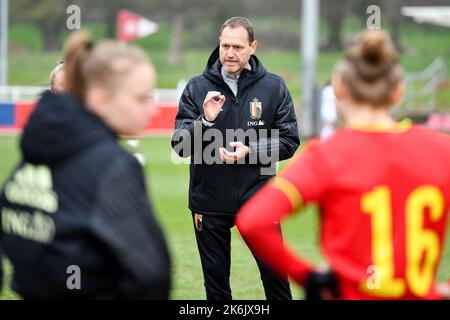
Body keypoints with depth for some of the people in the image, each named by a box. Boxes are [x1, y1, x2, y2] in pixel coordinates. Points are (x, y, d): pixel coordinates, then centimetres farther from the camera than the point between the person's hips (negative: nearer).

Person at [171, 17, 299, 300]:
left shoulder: (273, 87, -1)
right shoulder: (197, 88, -1)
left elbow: (289, 141, -1)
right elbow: (180, 146, -4)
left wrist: (249, 150, -16)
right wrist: (205, 121, -22)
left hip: (258, 198, -1)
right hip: (210, 201, 1)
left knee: (275, 272, 2)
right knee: (216, 278, 10)